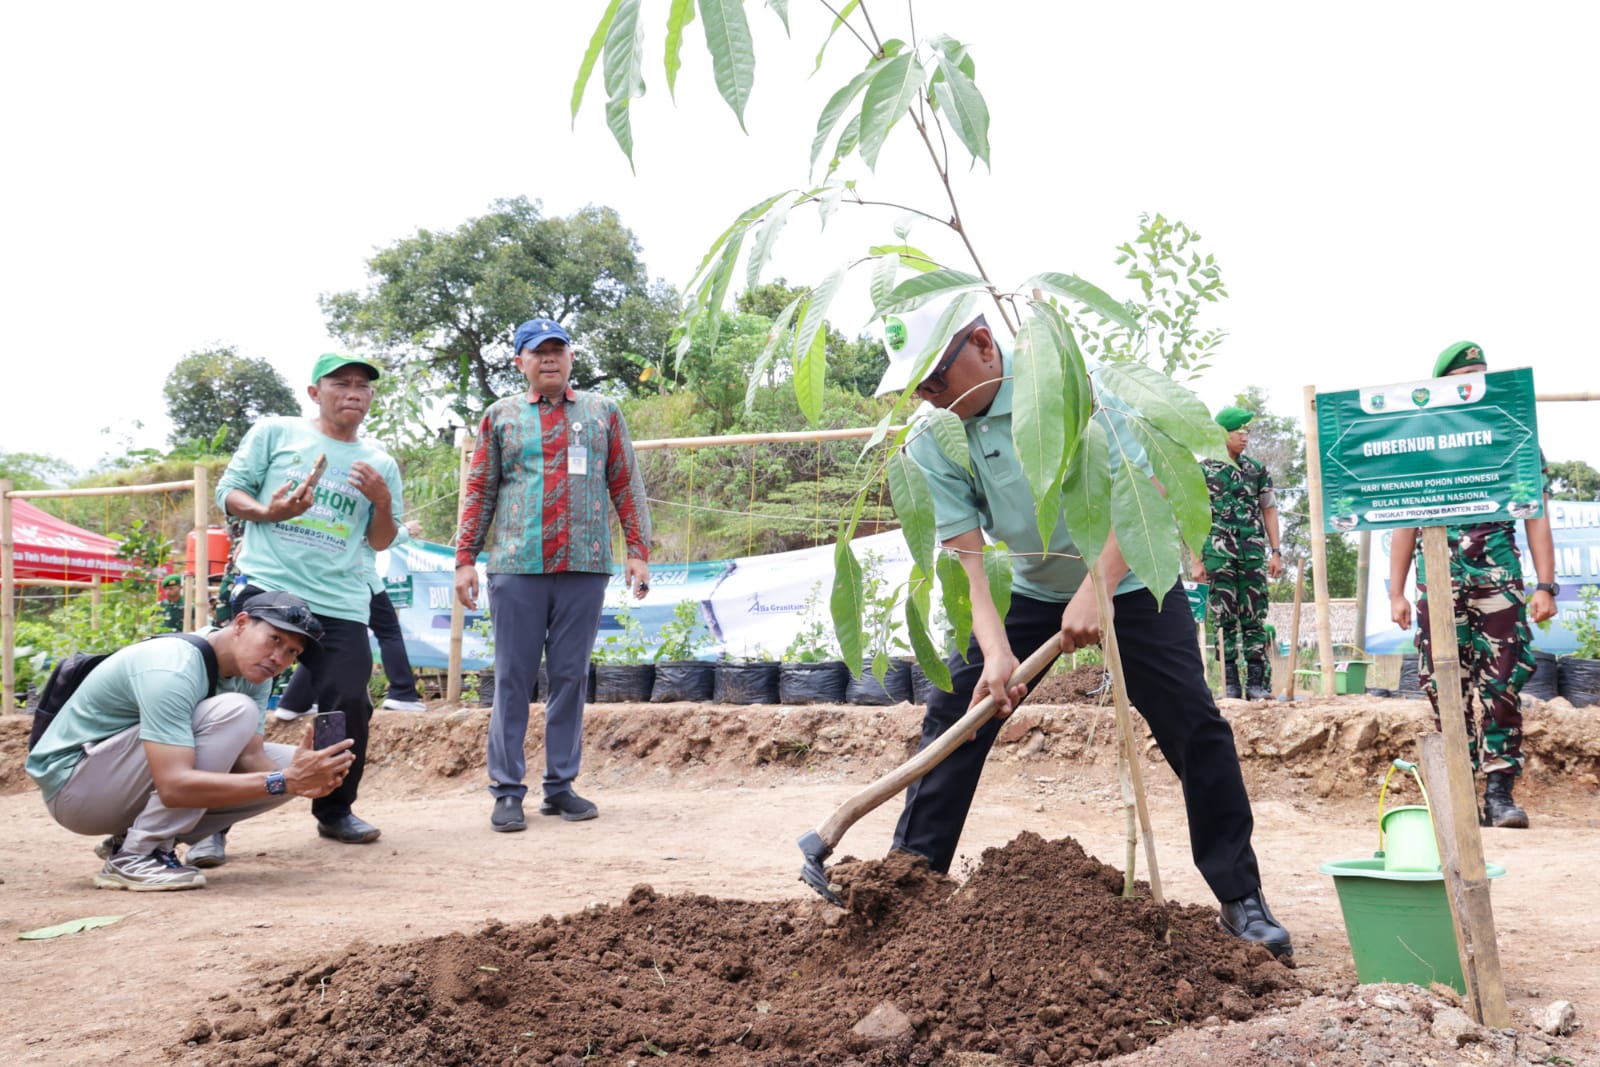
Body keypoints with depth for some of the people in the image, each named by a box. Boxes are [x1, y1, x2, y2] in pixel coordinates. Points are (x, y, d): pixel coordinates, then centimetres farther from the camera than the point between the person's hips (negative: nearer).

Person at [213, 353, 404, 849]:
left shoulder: (381, 463, 15)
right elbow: (228, 491, 7)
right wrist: (266, 511, -14)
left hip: (340, 604, 2)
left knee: (350, 704, -5)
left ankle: (335, 810, 16)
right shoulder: (275, 431, 8)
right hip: (264, 586, -2)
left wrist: (383, 501, -4)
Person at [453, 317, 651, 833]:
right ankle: (507, 790, 6)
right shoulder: (500, 416, 11)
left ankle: (560, 785, 13)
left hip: (584, 567, 1)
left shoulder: (602, 413, 12)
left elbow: (626, 485, 9)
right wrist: (465, 558, 2)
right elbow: (479, 492, 10)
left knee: (570, 677, 5)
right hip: (516, 567, 0)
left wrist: (638, 549, -1)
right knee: (512, 679, 0)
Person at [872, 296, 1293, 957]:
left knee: (1196, 728, -9)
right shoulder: (930, 443, -13)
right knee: (954, 716, -6)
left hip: (1129, 580, -3)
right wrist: (995, 650, -32)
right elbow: (965, 555, -18)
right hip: (1033, 591, 3)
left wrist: (1094, 591, -36)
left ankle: (1242, 899, 6)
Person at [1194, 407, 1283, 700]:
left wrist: (1276, 552, 5)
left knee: (1255, 618, 1)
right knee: (1226, 619, 0)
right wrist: (1197, 561, -2)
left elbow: (1269, 511, 14)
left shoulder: (1257, 469, 11)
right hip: (1219, 554, -2)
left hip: (1254, 554, 2)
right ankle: (1230, 684, 5)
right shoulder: (1203, 470, 4)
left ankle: (1257, 683, 5)